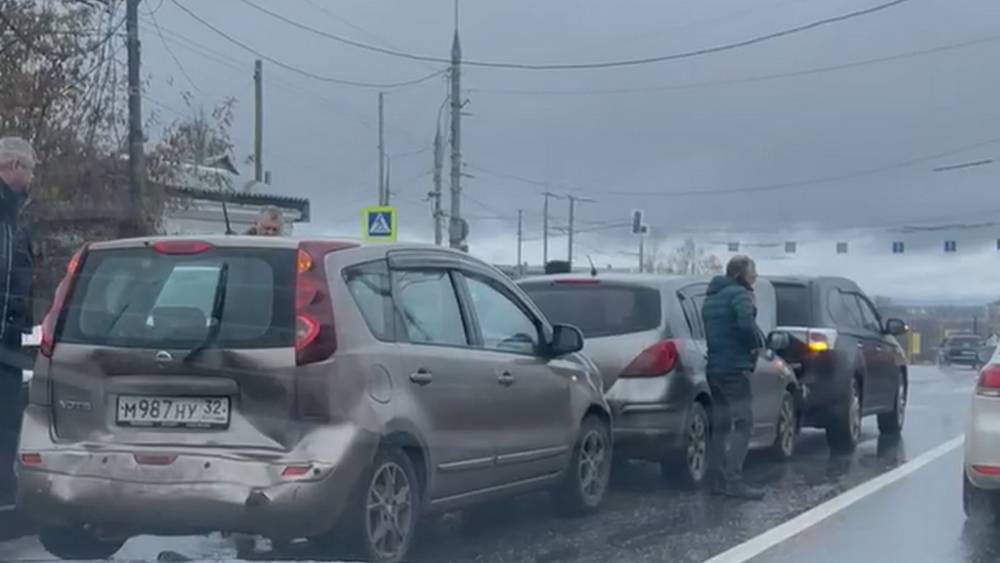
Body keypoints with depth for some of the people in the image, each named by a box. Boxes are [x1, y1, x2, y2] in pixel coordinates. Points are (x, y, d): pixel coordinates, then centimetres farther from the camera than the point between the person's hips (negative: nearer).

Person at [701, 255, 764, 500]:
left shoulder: (712, 297, 19)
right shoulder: (739, 294, -9)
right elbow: (746, 323, -25)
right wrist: (754, 345, -10)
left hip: (715, 367, 9)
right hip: (734, 367, -9)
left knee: (720, 425, 12)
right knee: (743, 424, -11)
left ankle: (718, 480, 14)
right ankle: (734, 481, -18)